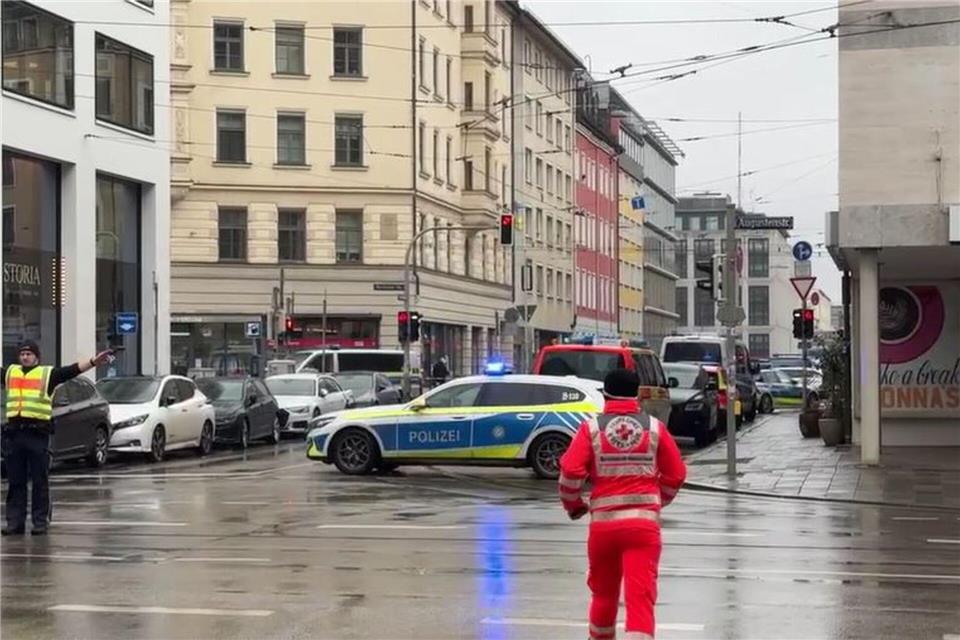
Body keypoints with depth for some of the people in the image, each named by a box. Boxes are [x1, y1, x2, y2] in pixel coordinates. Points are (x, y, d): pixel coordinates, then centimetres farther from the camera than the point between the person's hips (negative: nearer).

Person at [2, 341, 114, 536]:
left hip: (37, 433, -4)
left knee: (39, 481, 0)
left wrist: (94, 362, -22)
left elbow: (72, 370, -8)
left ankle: (40, 522, 4)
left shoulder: (48, 373, 4)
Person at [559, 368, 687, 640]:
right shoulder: (654, 427, 5)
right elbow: (676, 474, 9)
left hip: (603, 522, 1)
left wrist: (574, 505, 11)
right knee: (640, 594, -7)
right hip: (645, 523, -1)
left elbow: (570, 472, -7)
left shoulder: (591, 428, 1)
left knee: (604, 592, 21)